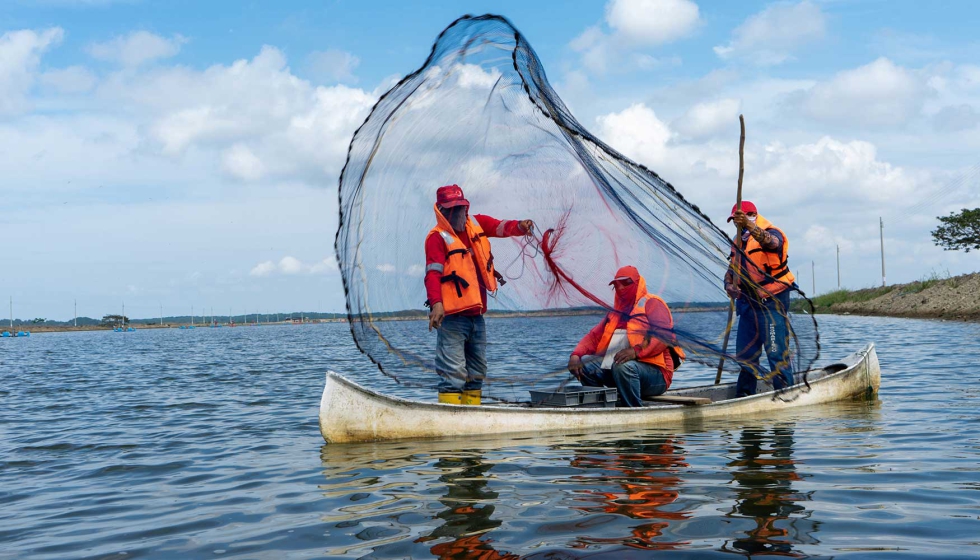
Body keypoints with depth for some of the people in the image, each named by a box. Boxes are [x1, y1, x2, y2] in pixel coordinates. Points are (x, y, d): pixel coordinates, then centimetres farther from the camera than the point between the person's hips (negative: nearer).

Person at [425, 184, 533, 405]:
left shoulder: (476, 224, 11)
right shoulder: (438, 237, -10)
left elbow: (501, 227, 2)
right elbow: (433, 273, -20)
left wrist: (519, 226, -22)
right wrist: (436, 303, -34)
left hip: (477, 315, 8)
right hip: (452, 317, -8)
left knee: (476, 371, 15)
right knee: (452, 372, -12)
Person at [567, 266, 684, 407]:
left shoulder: (651, 303, 2)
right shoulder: (615, 314, 25)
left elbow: (666, 335, -13)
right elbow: (594, 336, 17)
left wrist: (637, 351, -28)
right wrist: (576, 355, -3)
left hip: (654, 372, -7)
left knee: (623, 367, -36)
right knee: (585, 367, -6)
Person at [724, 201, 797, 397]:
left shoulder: (771, 233, -9)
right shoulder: (738, 241, 16)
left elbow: (769, 241, -34)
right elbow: (731, 270, 19)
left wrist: (750, 226, -53)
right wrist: (729, 285, -4)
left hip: (772, 302, -8)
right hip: (748, 303, 8)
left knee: (776, 351, -9)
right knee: (745, 352, 10)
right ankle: (743, 397, 18)